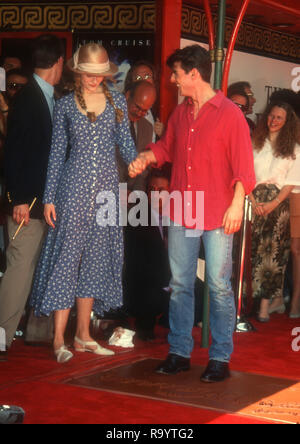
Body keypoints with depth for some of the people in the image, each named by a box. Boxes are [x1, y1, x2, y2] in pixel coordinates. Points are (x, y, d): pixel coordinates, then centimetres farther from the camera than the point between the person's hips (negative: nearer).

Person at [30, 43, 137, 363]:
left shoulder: (117, 102, 7)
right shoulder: (65, 106, 2)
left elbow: (126, 144, 8)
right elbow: (57, 153, 3)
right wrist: (49, 198, -1)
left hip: (107, 186, 3)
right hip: (74, 186, -3)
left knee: (96, 258, 6)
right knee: (67, 255, -6)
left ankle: (83, 335, 14)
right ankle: (59, 339, -1)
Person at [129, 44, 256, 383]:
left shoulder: (229, 114, -5)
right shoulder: (179, 114, 13)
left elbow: (243, 165, -8)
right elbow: (166, 147, 28)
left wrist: (237, 204, -17)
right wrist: (145, 158, 8)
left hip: (217, 216, -6)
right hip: (181, 213, 6)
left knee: (219, 286, -2)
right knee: (180, 284, 8)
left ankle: (220, 358, 5)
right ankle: (179, 352, 17)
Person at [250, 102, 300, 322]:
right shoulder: (255, 143, 9)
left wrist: (273, 203, -10)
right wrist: (253, 201, -7)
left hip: (278, 203, -2)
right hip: (256, 201, 2)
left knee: (273, 249, -8)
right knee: (257, 249, 0)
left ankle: (265, 303, -9)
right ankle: (277, 300, 8)